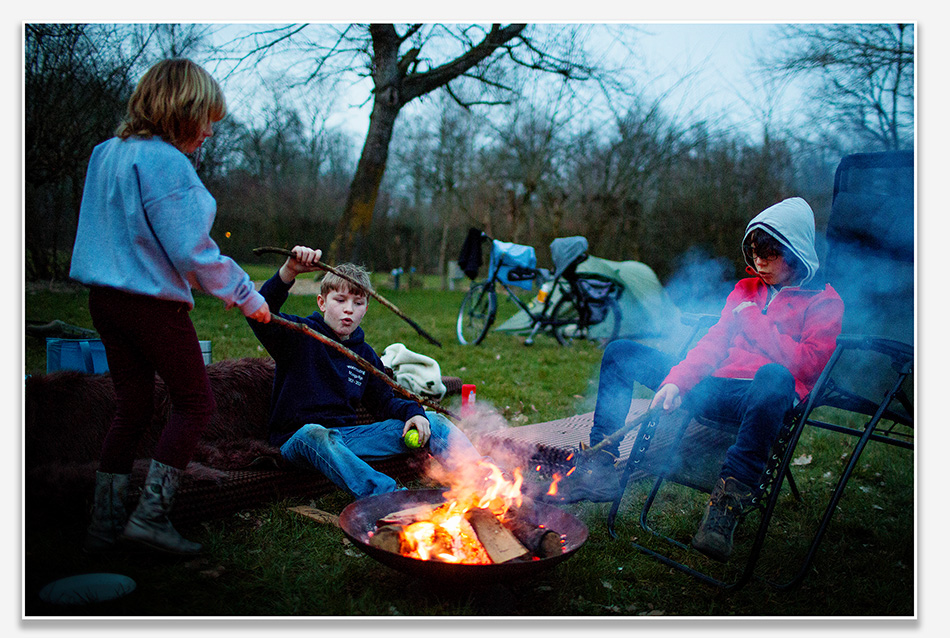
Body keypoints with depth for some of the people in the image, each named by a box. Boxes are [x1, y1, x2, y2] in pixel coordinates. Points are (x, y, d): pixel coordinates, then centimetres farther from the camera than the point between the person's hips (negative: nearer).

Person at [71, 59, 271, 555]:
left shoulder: (105, 153, 11)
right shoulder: (166, 162, -17)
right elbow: (190, 252, -20)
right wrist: (245, 294, -11)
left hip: (105, 297, 9)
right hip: (153, 304, -8)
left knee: (132, 407, 16)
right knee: (194, 401, 6)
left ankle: (105, 524, 21)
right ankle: (150, 514, 5)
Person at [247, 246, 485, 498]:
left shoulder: (365, 354, 13)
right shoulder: (299, 334, -3)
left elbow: (384, 402, 17)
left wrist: (412, 412, -5)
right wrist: (289, 271, -38)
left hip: (347, 435, 6)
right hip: (297, 438, -5)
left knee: (432, 421, -5)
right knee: (314, 434, -44)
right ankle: (390, 497, -59)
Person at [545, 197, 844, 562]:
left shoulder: (824, 302, 3)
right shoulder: (746, 289, 19)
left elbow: (807, 364, -13)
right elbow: (714, 343, 10)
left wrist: (752, 320, -5)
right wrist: (675, 382, -7)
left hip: (760, 397, -6)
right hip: (711, 389, 6)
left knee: (774, 377, -42)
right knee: (621, 353, 2)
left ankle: (729, 499, -38)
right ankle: (601, 469, -5)